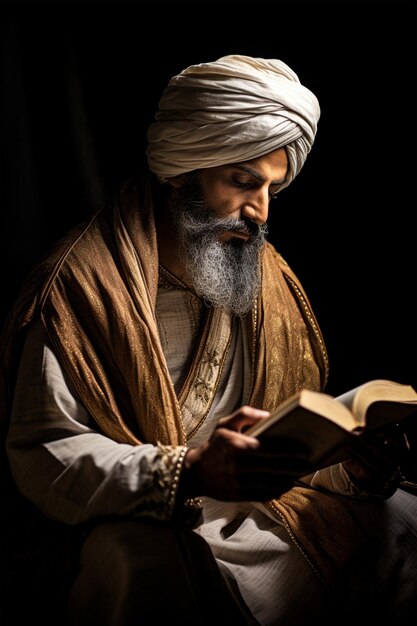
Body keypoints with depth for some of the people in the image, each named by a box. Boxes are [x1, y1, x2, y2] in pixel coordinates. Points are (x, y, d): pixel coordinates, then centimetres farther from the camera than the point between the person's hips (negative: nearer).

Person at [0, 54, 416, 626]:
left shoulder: (269, 278, 7)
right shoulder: (82, 280, -14)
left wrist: (352, 463, -14)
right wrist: (189, 472, -34)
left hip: (248, 505, 6)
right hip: (117, 525, -5)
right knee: (139, 555, -38)